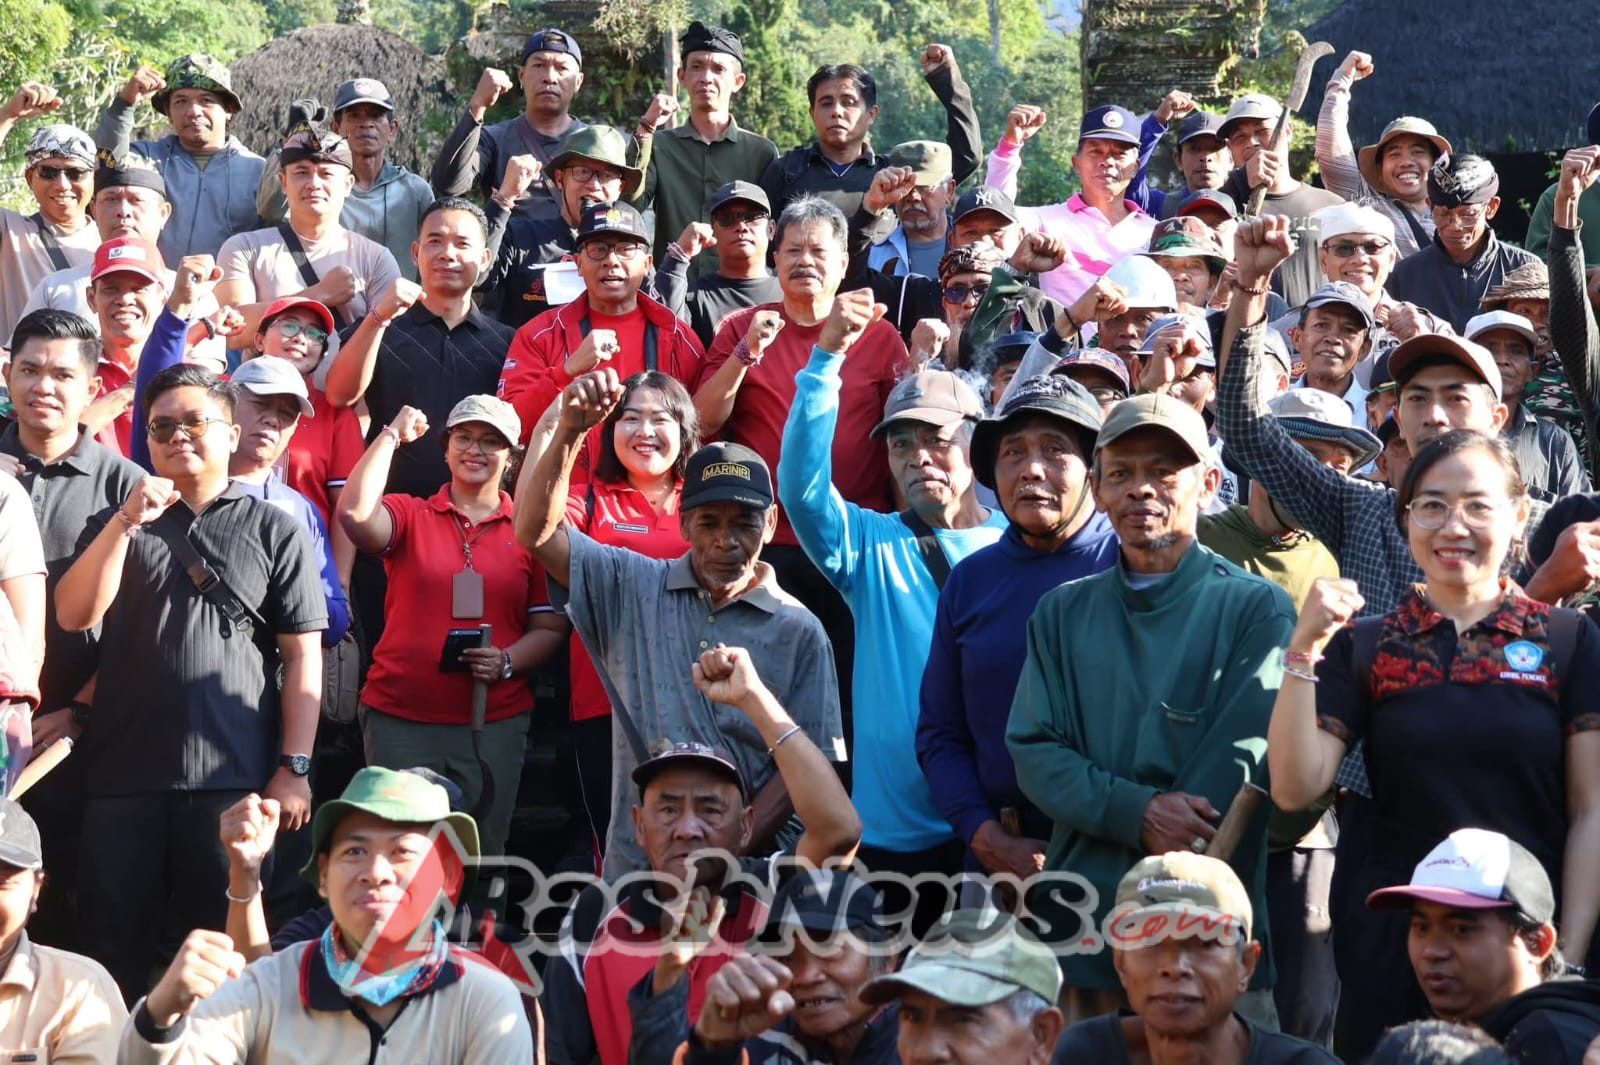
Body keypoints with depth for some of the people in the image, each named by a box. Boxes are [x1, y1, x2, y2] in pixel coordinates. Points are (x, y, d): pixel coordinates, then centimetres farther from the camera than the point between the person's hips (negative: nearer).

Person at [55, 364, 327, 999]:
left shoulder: (275, 530, 8)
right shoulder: (117, 525, 16)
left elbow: (303, 658, 3)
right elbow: (73, 615, -1)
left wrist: (294, 769, -5)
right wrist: (128, 519, -10)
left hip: (232, 779, -2)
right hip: (123, 777, 2)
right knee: (113, 951, 5)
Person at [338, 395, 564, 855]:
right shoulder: (410, 515, 6)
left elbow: (550, 628, 6)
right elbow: (355, 515, -16)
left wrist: (507, 662, -13)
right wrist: (391, 436, -8)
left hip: (496, 723, 1)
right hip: (400, 719, -1)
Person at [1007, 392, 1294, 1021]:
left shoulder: (1256, 608, 1)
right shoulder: (1063, 613, 13)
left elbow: (1245, 758, -10)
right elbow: (1034, 750, 3)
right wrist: (1139, 813, -14)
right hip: (1086, 917, 3)